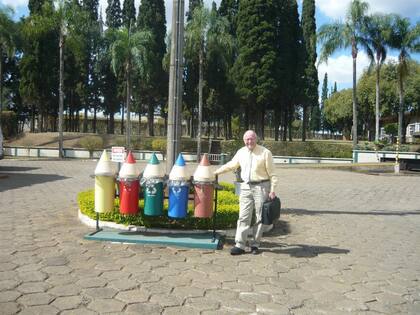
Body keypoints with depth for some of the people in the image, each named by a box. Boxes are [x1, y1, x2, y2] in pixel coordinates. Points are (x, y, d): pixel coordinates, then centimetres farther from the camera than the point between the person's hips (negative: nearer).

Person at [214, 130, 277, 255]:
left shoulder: (265, 152, -7)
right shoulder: (241, 152, 8)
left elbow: (272, 173, -6)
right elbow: (230, 165, 21)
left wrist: (272, 190, -11)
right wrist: (215, 172, 22)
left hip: (261, 187, -4)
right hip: (246, 187, 4)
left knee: (259, 218, 4)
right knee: (243, 217, 2)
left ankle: (255, 244, 15)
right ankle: (240, 245, 4)